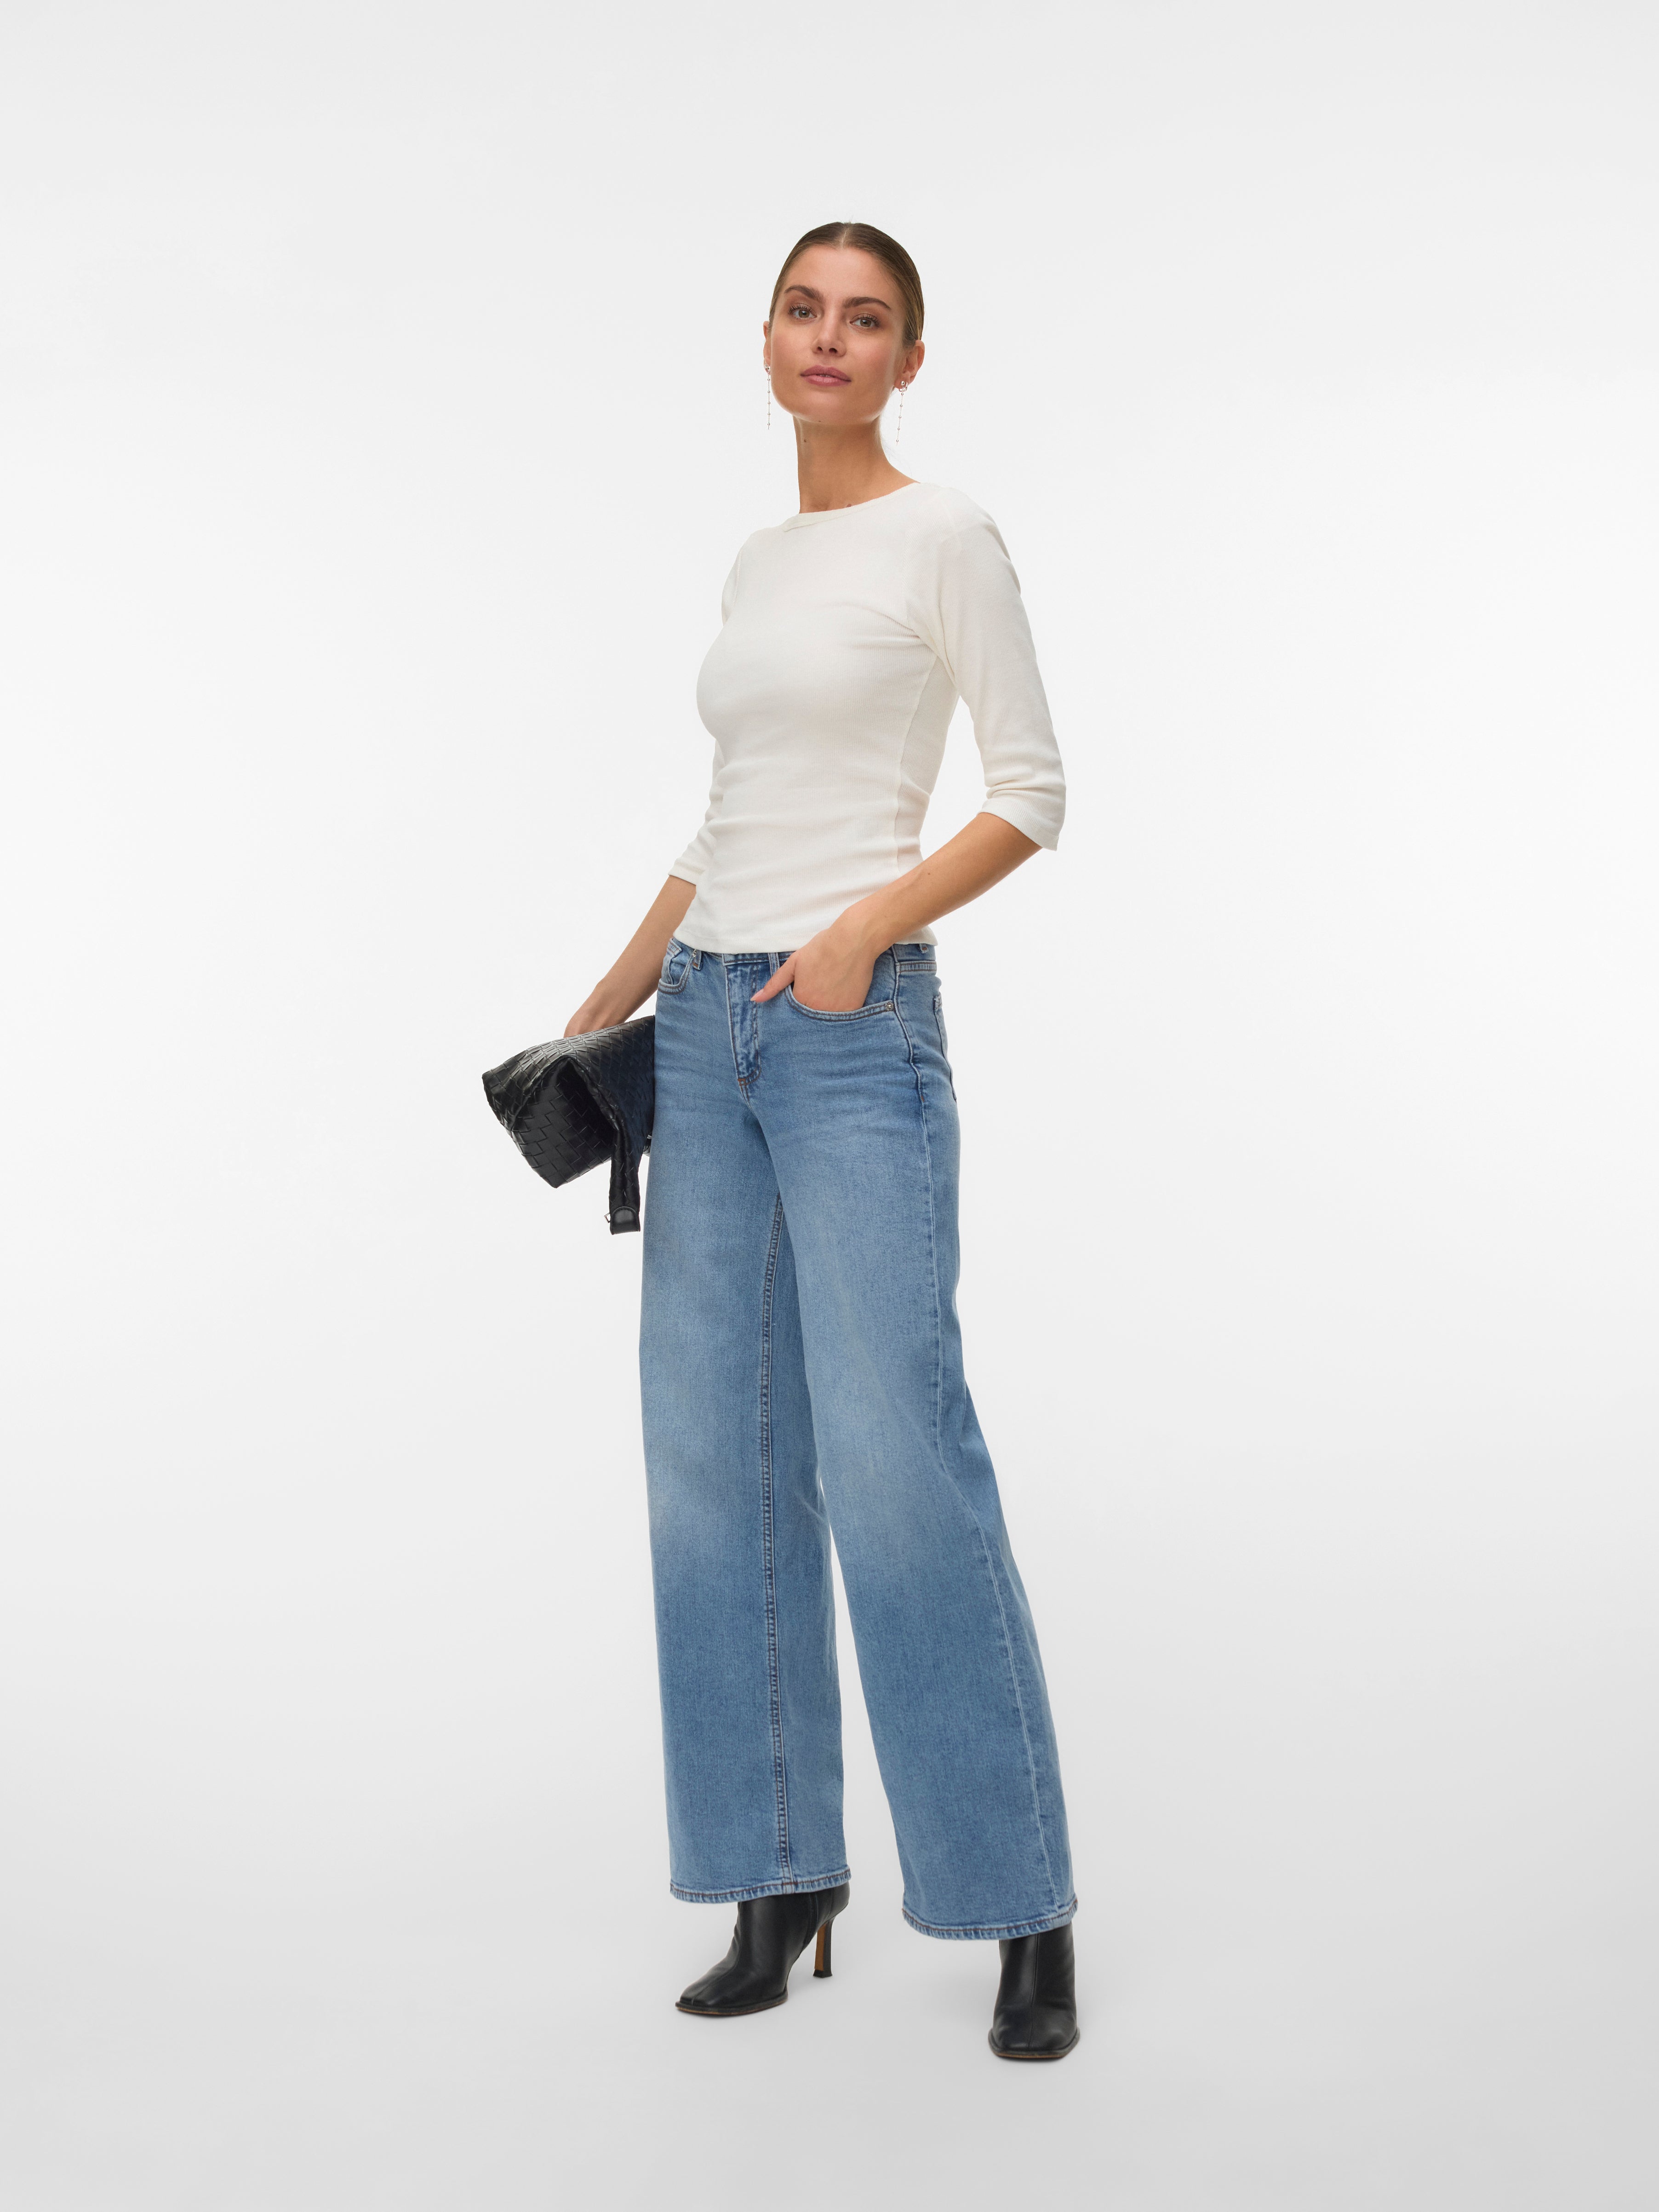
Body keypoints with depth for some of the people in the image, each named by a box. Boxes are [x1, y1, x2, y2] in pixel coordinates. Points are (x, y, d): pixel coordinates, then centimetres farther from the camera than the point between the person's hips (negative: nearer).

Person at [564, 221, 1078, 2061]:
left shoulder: (945, 538, -2)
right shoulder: (754, 564, 18)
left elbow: (1035, 797, -6)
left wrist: (869, 925, -18)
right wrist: (616, 994, 18)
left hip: (854, 1027, -7)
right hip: (708, 1027, 7)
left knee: (895, 1461, -9)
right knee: (716, 1460, 5)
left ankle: (1027, 1912, 5)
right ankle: (782, 1882, 16)